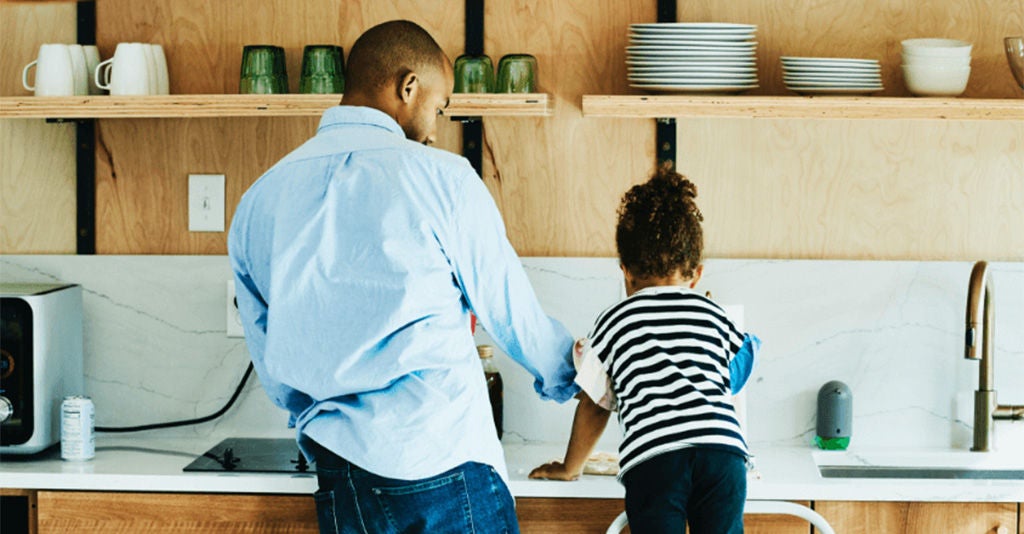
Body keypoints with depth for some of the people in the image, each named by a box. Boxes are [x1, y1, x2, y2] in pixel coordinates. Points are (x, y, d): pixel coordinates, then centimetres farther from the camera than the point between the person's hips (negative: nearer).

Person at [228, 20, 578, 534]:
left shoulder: (259, 201, 7)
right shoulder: (440, 176, -6)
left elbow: (273, 367, 14)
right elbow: (512, 313, 4)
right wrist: (569, 375, 24)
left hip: (339, 484, 5)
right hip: (443, 465, -4)